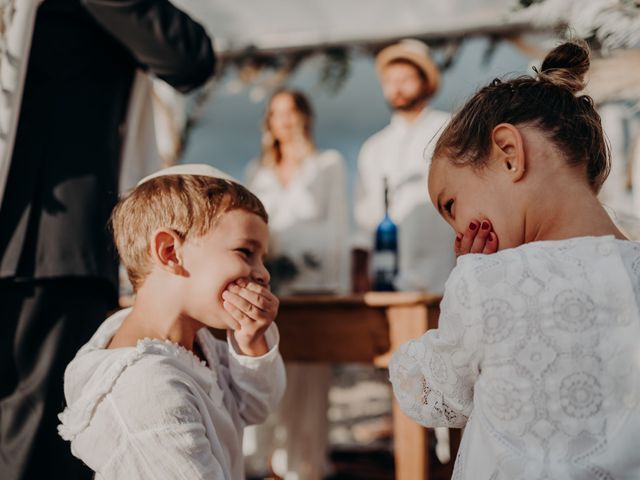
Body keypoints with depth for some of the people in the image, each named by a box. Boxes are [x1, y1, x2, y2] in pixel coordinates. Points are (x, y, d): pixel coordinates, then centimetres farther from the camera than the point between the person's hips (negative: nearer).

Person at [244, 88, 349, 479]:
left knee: (310, 377, -6)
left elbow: (338, 226, 6)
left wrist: (341, 286, -2)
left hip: (313, 283, -2)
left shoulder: (329, 164, 12)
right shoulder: (258, 173, 20)